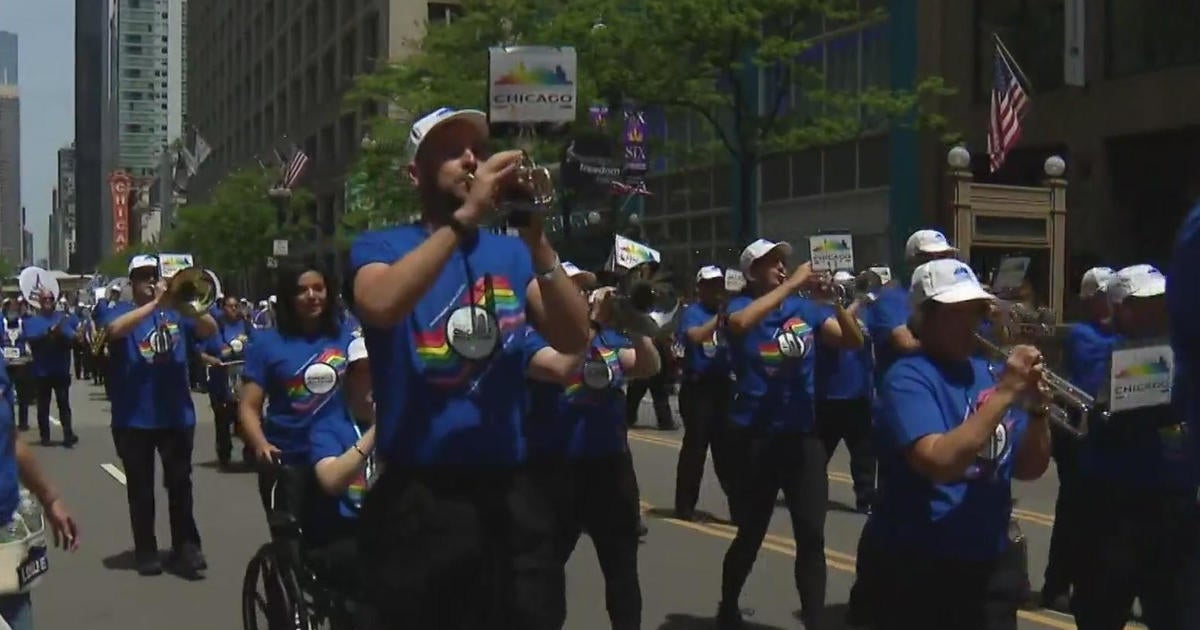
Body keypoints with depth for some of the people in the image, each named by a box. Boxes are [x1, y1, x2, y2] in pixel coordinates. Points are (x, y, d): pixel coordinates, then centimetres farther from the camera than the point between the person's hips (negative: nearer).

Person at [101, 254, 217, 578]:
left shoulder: (176, 311, 10)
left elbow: (210, 329, -3)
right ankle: (146, 551, 13)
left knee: (180, 484, 2)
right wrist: (154, 303, -22)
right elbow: (115, 329, -20)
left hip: (177, 414, 2)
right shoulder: (119, 310, 3)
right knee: (140, 488, 6)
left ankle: (186, 547, 7)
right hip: (133, 418, -1)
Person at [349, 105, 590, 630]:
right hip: (418, 499, -3)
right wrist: (465, 217, -25)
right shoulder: (380, 247, 1)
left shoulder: (511, 254, 9)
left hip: (508, 495, 3)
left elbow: (574, 340, -5)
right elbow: (380, 307, -23)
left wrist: (537, 240, -17)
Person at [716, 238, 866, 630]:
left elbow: (853, 341, 0)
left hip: (803, 434, 2)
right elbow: (740, 323, -28)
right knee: (750, 534, 10)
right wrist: (792, 284, -25)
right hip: (755, 436, -2)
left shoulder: (806, 307, 6)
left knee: (811, 536, -1)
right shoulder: (741, 305, -3)